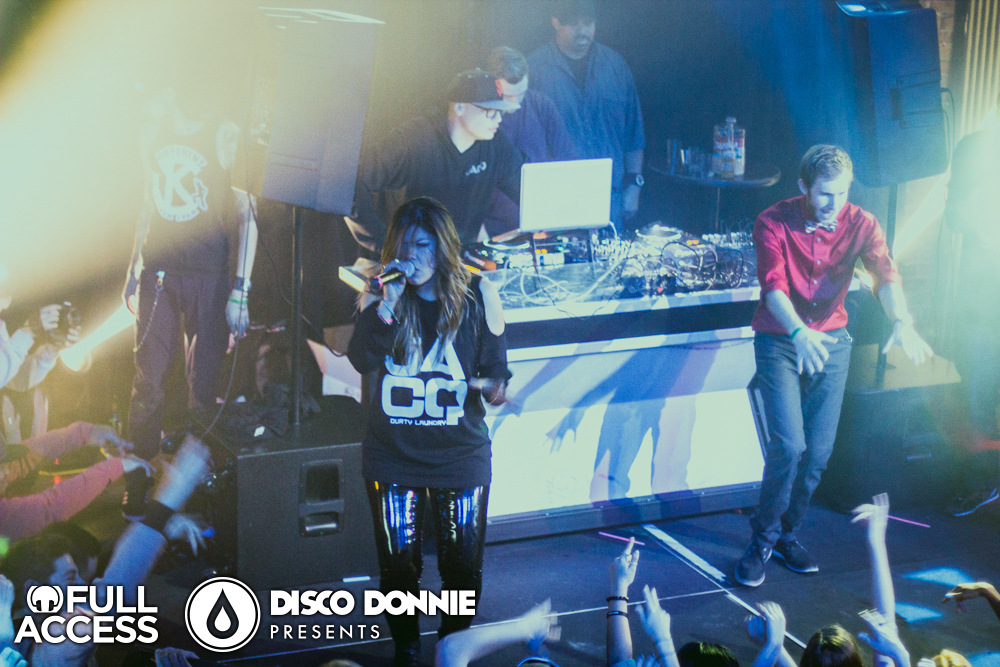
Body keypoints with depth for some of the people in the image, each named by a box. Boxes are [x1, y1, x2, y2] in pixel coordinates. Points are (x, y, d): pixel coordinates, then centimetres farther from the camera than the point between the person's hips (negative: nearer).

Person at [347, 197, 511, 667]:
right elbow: (361, 360, -18)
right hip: (392, 458, 0)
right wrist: (386, 303, -28)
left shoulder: (477, 297, -4)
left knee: (462, 567, 7)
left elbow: (496, 372, 1)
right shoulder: (379, 296, -3)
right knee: (398, 566, 9)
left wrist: (492, 386, -22)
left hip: (461, 456, 0)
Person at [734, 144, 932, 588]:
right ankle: (763, 539, 6)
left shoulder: (860, 224, -7)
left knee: (819, 451, 3)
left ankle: (787, 534, 25)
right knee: (789, 444, -14)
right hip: (780, 341, -3)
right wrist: (799, 333, -45)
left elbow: (885, 274, -23)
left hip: (831, 341, 3)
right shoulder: (773, 223, -14)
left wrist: (901, 322, -43)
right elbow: (773, 286, -26)